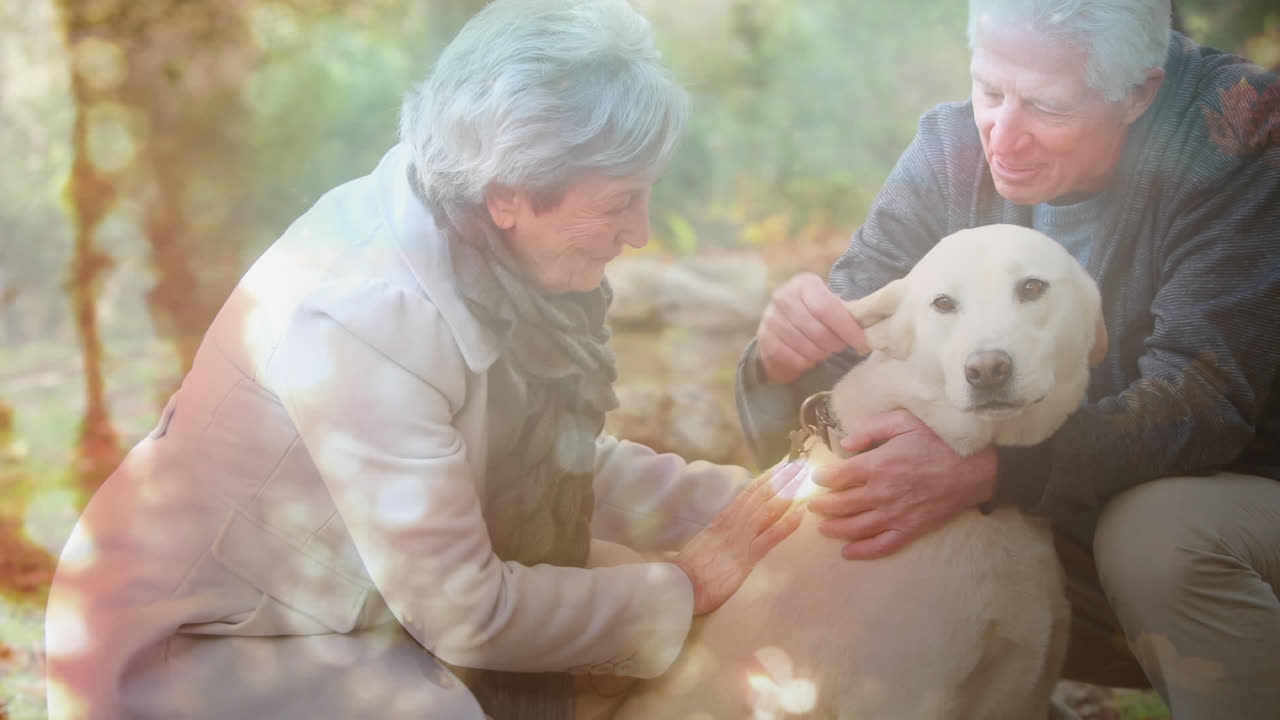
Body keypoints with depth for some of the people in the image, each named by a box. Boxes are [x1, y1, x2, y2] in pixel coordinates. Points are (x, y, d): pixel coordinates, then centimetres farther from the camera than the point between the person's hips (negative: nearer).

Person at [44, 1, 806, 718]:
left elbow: (563, 462, 4)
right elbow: (463, 612, -25)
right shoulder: (362, 313, -33)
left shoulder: (482, 249, -10)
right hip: (189, 646, -7)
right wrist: (679, 589, -15)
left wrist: (740, 502, -8)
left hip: (340, 607, 7)